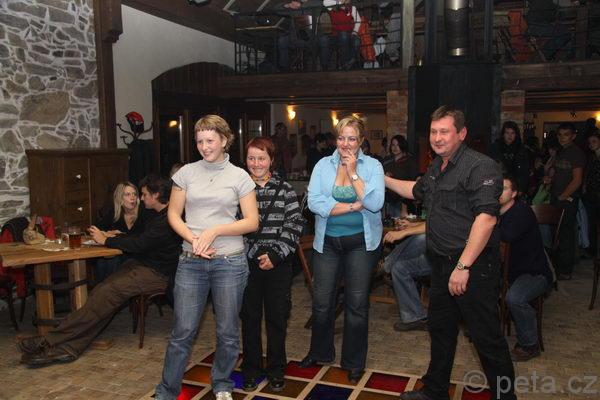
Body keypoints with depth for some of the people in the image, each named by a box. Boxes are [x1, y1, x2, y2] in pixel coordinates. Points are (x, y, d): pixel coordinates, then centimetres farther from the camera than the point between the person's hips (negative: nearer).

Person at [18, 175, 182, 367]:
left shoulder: (168, 220, -16)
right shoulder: (160, 217, 18)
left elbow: (139, 243, -20)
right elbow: (139, 237, 27)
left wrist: (106, 241, -8)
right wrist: (115, 237, 14)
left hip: (156, 274, -10)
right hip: (142, 264, 10)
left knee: (107, 293, -24)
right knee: (99, 292, -10)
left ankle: (50, 341, -23)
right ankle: (68, 348, -17)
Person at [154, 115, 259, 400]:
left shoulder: (239, 176, 0)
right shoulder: (186, 173, 5)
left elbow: (252, 222, -2)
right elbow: (173, 214, 6)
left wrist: (215, 230, -14)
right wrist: (194, 240, -11)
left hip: (230, 261, 0)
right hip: (191, 261, 1)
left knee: (228, 332, 10)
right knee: (182, 331, 3)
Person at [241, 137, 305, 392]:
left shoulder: (285, 190, 2)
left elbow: (294, 225, -3)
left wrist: (275, 255, -12)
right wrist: (255, 255, -11)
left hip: (279, 264, 0)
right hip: (247, 263, 0)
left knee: (277, 317, 8)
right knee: (250, 316, 9)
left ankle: (276, 369, 24)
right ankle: (251, 369, 25)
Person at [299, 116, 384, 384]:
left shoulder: (372, 166, -3)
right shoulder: (323, 165, 0)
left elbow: (375, 203, -17)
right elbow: (314, 202, -13)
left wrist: (353, 173, -16)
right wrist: (353, 206, -16)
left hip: (361, 242, -1)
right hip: (327, 242, 2)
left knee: (357, 303, 8)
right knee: (321, 302, 8)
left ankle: (354, 362, 27)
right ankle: (320, 352, 33)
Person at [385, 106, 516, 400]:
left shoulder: (480, 166, -17)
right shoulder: (436, 167, 13)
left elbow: (486, 218, -25)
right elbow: (417, 191, 33)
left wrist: (463, 266, -27)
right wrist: (384, 179, 30)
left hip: (473, 266, -9)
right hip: (442, 264, 9)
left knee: (486, 337, 1)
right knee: (440, 328, 20)